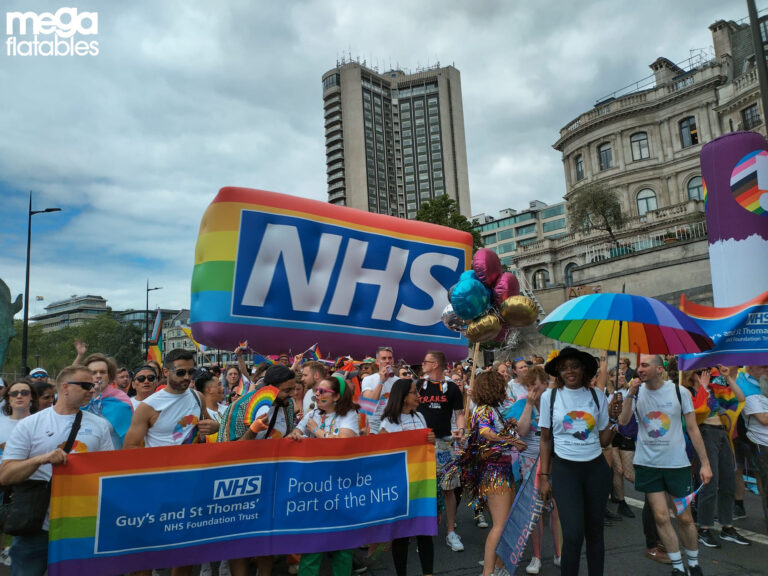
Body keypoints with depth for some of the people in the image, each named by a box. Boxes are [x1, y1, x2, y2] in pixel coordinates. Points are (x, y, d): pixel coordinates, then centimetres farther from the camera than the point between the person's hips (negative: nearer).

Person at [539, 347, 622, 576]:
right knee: (573, 535, -9)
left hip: (596, 468, 2)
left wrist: (613, 419, -7)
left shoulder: (597, 396, 3)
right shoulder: (550, 396, -2)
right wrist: (544, 476, -1)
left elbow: (604, 441, 7)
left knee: (595, 532, 10)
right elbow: (545, 440, 3)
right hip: (564, 469, -2)